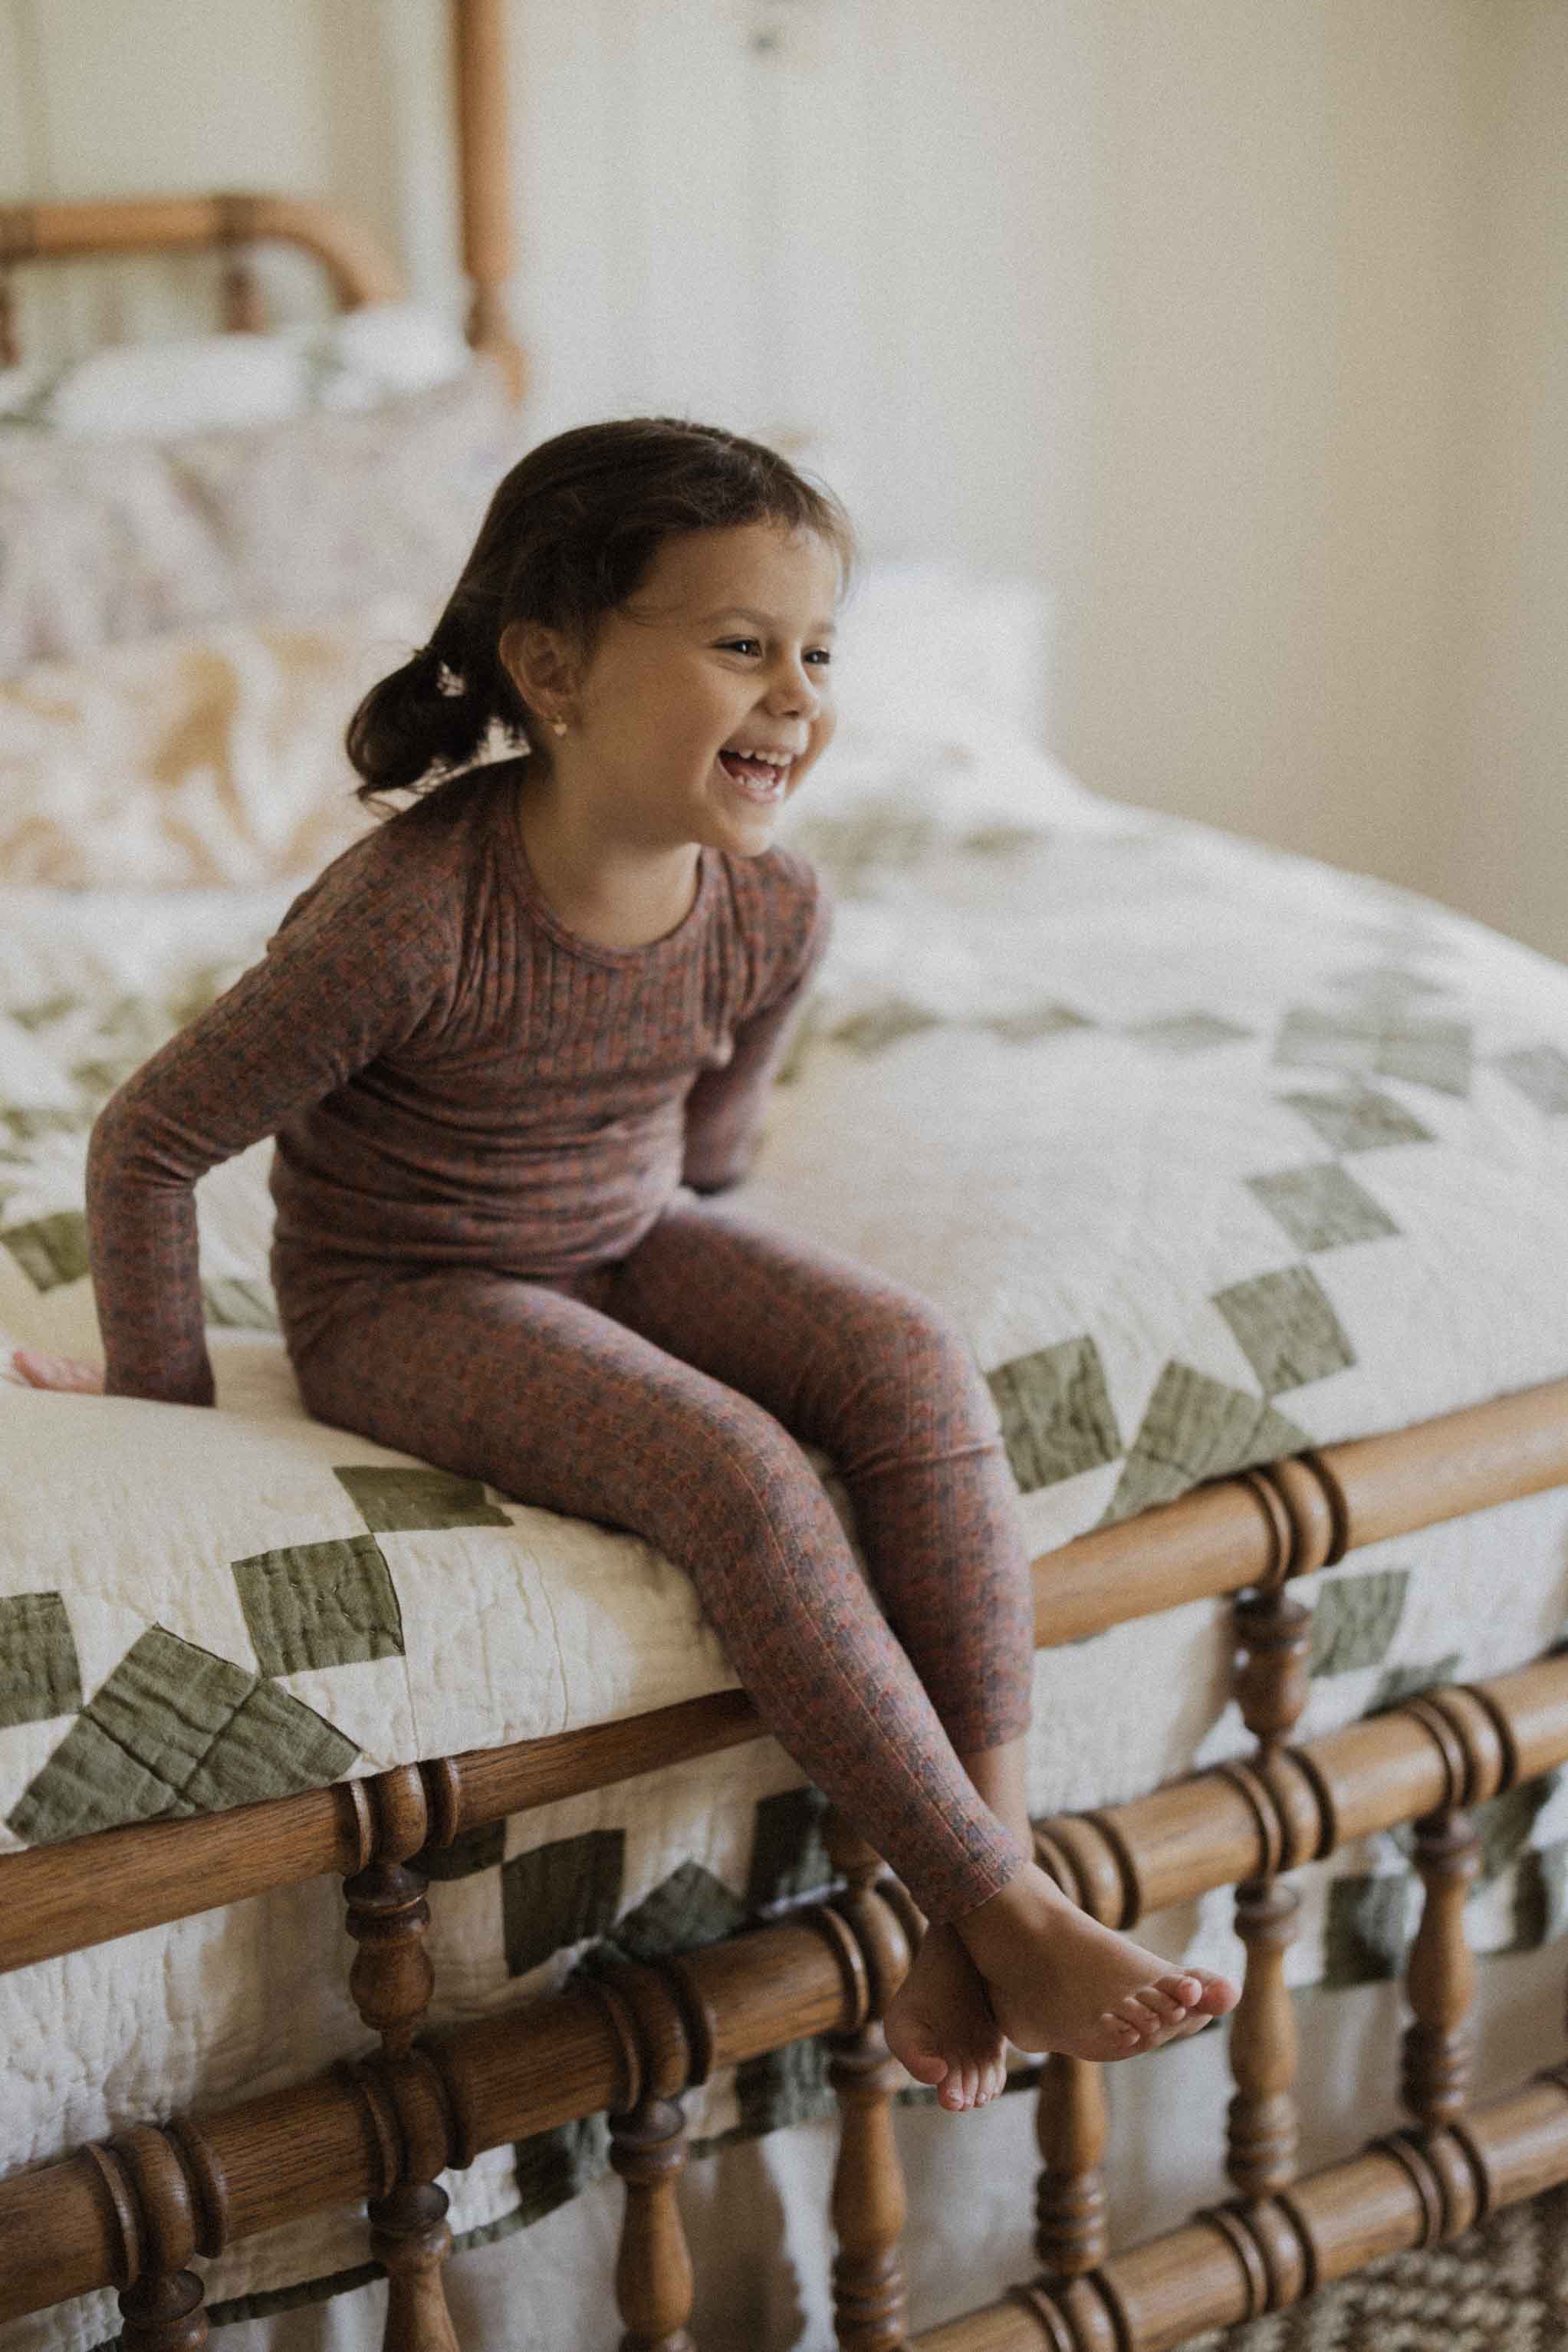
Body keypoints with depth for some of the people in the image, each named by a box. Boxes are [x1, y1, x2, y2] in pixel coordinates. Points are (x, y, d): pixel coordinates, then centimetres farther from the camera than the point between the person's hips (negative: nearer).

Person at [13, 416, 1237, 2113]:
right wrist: (164, 1397, -9)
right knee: (740, 1469, -29)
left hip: (628, 1243, 6)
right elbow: (149, 1142, -17)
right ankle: (1015, 1923, -20)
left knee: (913, 1359, -21)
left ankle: (977, 1898, -19)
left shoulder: (773, 911, -11)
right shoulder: (409, 919, -29)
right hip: (407, 1303, -5)